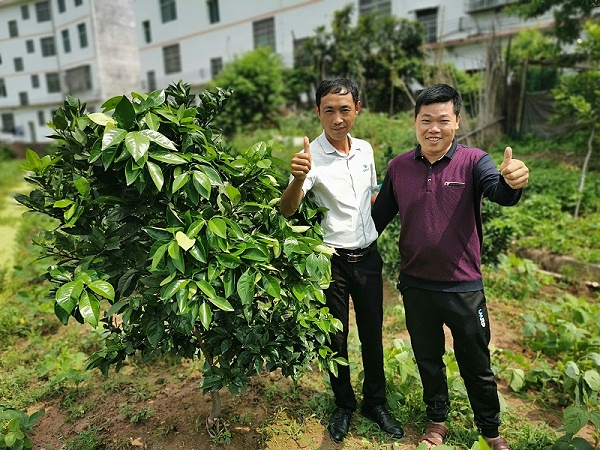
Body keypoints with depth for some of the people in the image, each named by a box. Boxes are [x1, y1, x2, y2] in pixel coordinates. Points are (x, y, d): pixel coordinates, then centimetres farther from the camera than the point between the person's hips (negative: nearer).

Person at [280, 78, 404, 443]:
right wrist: (298, 177, -47)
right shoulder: (312, 157, -15)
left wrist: (372, 233, 10)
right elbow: (287, 210, -29)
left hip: (368, 257, 4)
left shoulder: (365, 149, 2)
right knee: (336, 338, 11)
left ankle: (375, 403, 36)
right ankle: (344, 405, 35)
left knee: (372, 335, 15)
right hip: (332, 261, -4)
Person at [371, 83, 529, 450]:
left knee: (477, 365, 17)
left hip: (464, 287, -2)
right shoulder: (398, 167, -3)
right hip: (416, 286, 2)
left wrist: (513, 181, -52)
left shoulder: (473, 162, -10)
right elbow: (380, 214, 6)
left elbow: (500, 192, -30)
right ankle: (438, 420, 46)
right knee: (428, 360, 21)